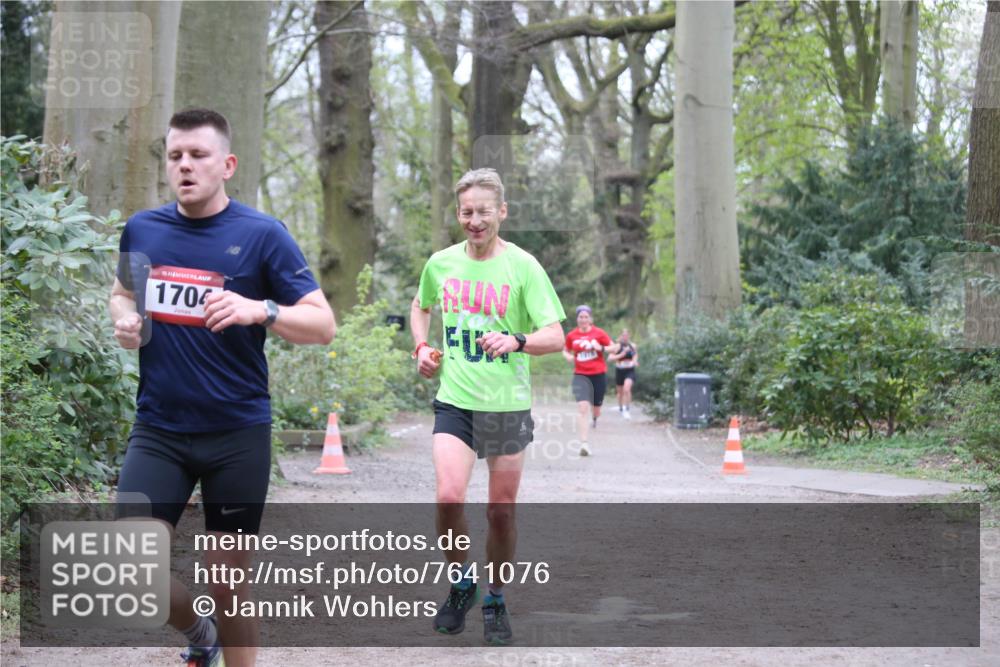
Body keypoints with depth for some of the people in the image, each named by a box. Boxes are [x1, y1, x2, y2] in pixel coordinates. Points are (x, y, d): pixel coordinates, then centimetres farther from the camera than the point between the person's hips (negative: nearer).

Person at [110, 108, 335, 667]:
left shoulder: (262, 234, -7)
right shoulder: (142, 229, 4)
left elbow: (324, 325, -8)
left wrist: (261, 310, -26)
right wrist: (125, 319, 1)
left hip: (237, 433, -3)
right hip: (158, 430, 3)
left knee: (227, 581, 3)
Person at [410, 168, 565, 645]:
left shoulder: (522, 266, -7)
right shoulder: (441, 263, 3)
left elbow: (555, 337, -12)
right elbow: (421, 307, 25)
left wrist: (516, 341, -30)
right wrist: (422, 346, 8)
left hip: (507, 404, -1)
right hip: (454, 402, 1)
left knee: (502, 512, 5)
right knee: (449, 498, -17)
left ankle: (495, 601, 26)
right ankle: (462, 582, 9)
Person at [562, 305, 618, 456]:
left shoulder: (599, 333, -2)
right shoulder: (571, 336, 2)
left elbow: (614, 348, 1)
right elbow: (566, 350, 19)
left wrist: (601, 348, -17)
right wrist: (568, 356, -4)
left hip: (599, 374, 1)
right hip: (581, 375, -1)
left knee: (596, 408, 13)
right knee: (583, 406, -19)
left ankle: (594, 417, 55)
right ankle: (583, 443, -22)